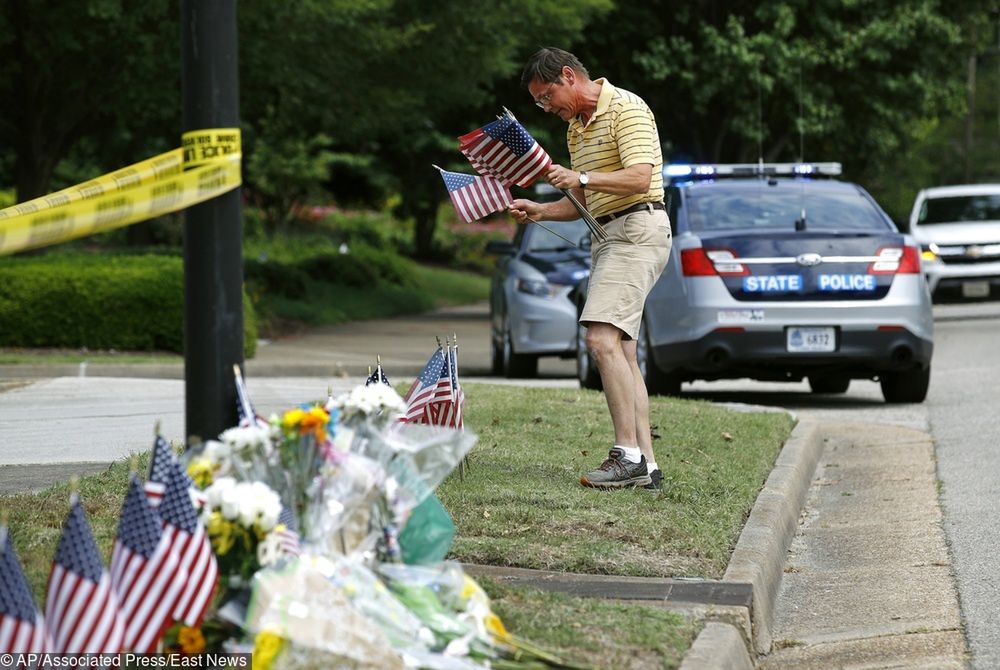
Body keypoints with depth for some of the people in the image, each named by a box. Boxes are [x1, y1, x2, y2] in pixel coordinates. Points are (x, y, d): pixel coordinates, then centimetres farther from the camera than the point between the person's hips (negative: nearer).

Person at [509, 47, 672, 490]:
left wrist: (583, 178, -29)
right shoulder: (576, 128, 21)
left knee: (602, 338, -21)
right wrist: (539, 212, 10)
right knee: (621, 353, 5)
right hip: (606, 237, 10)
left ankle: (628, 453, -22)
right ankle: (645, 466, 4)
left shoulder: (625, 108, -9)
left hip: (636, 229, -10)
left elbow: (640, 177, -21)